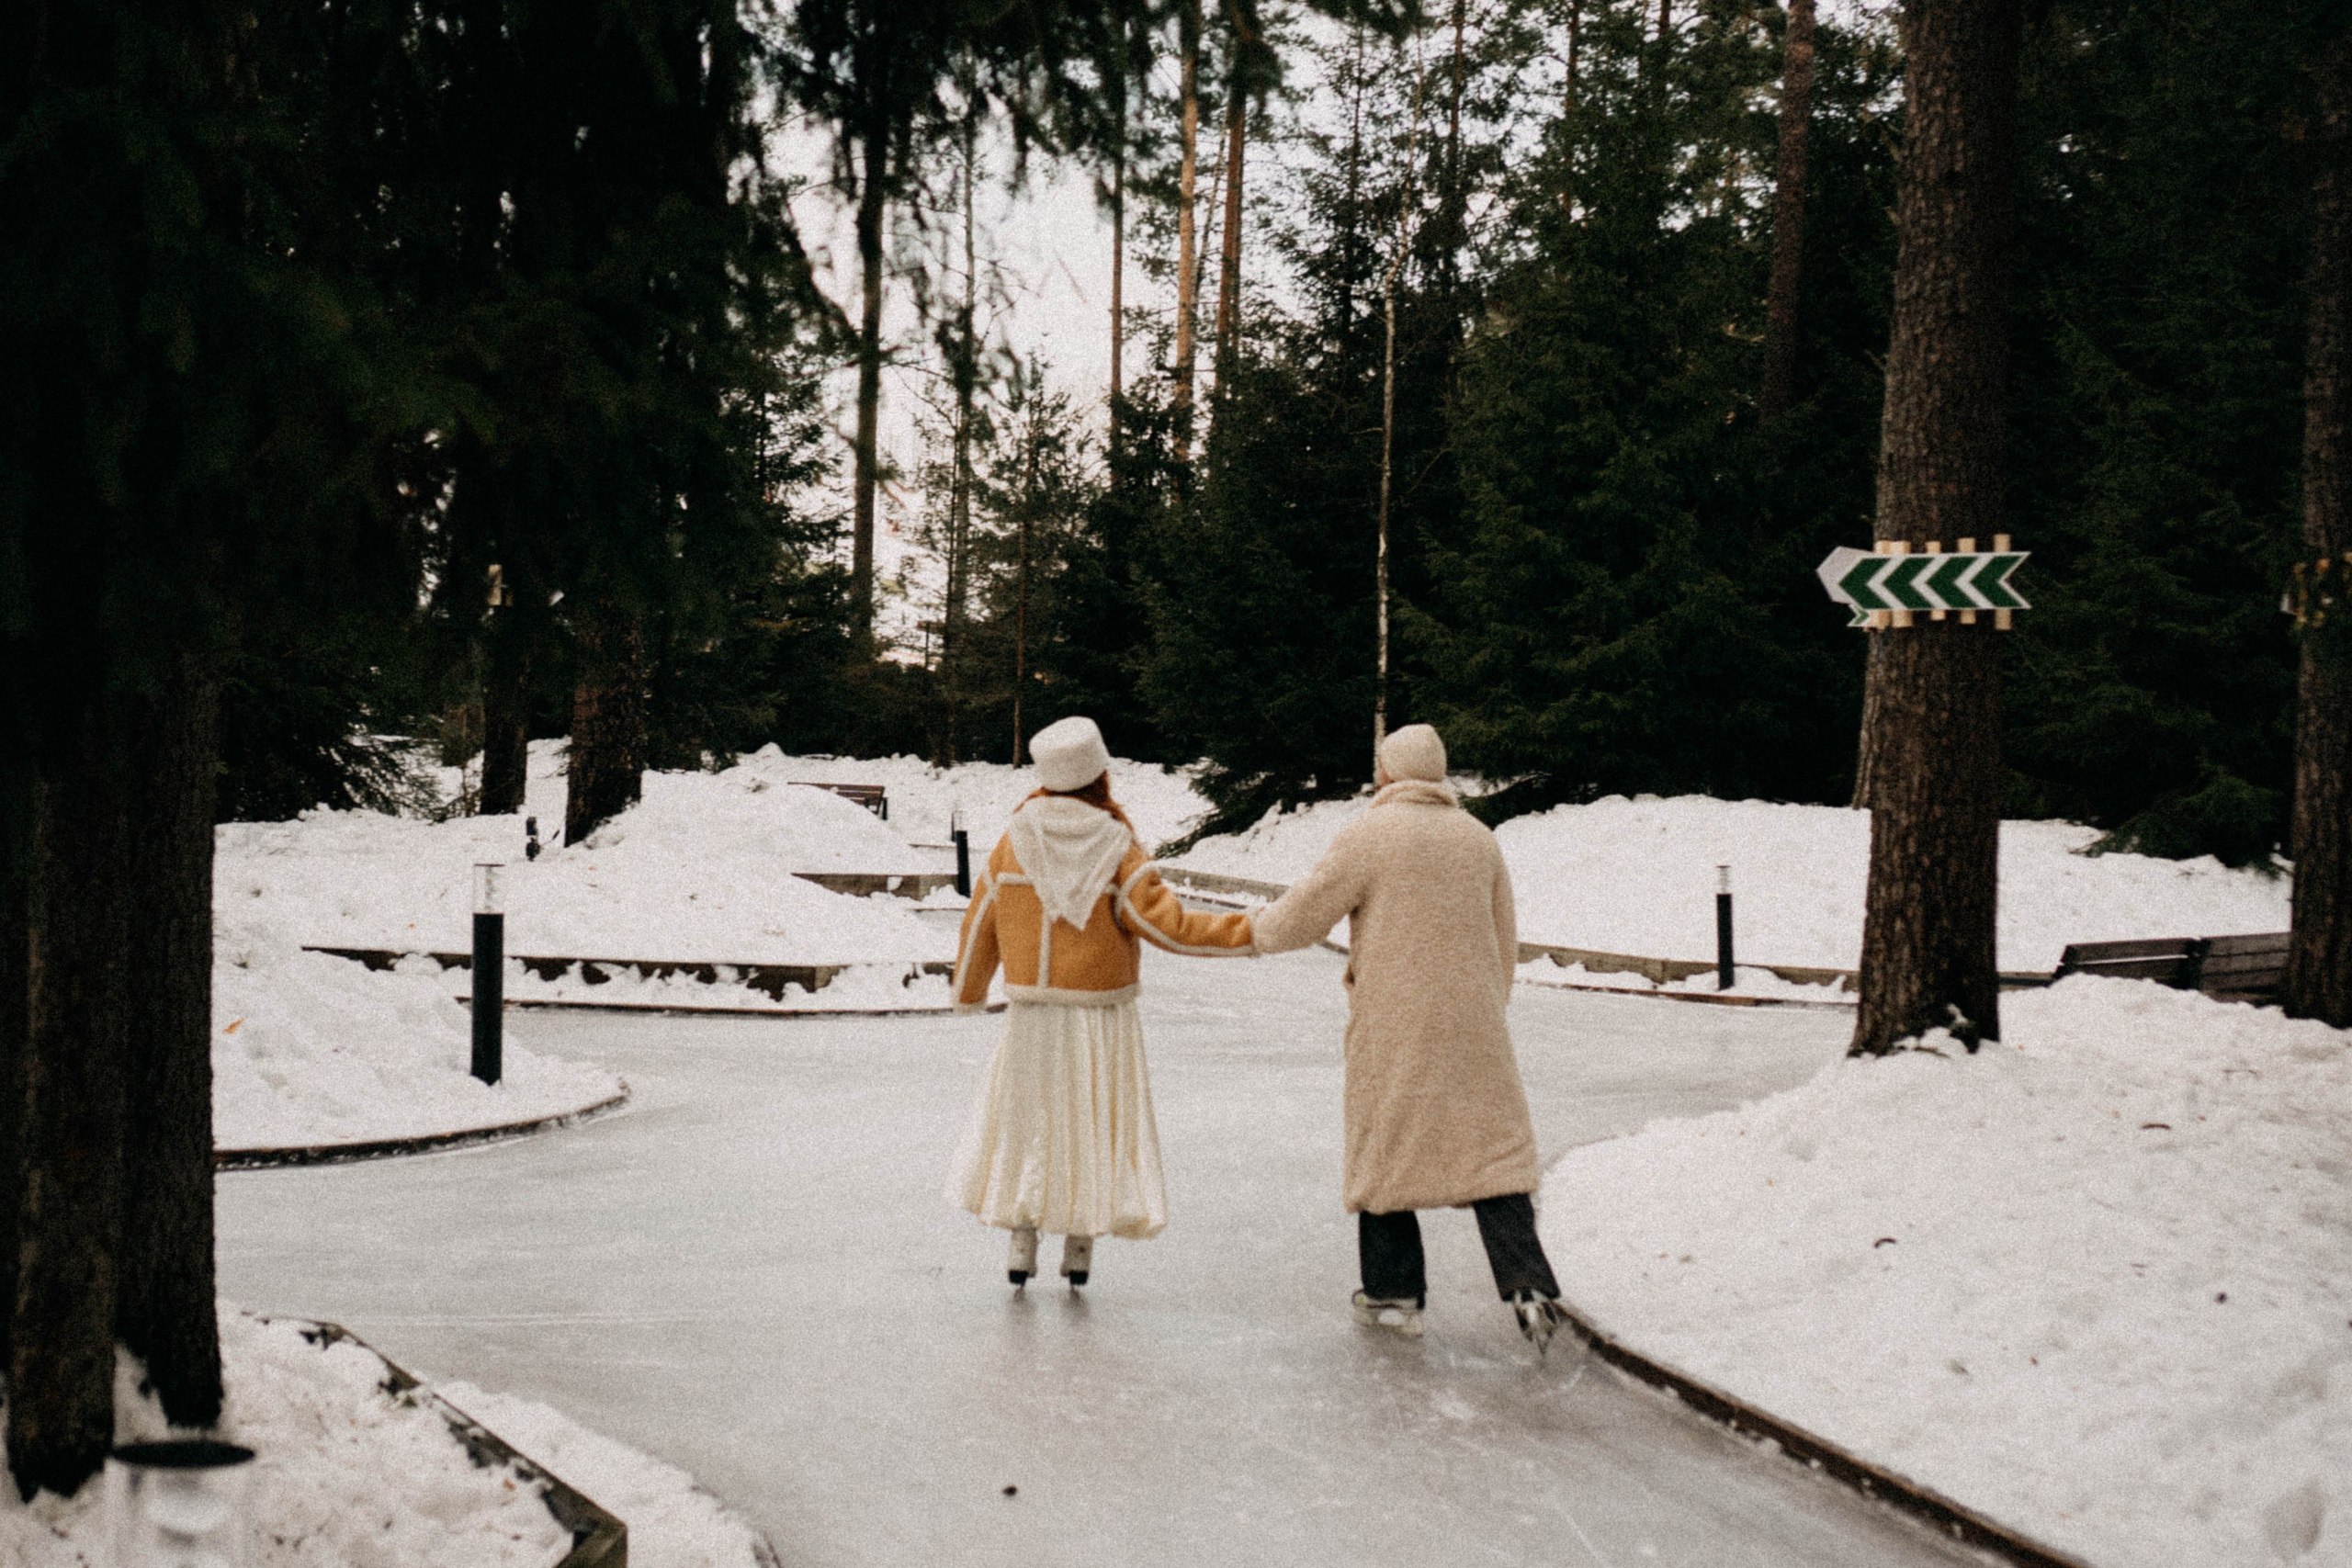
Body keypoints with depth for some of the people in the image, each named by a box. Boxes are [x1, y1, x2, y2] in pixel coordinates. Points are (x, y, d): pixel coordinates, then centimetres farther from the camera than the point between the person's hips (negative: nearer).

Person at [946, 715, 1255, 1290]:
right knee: (1099, 1123, 10)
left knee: (1025, 1120, 14)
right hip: (1102, 1013, -2)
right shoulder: (1118, 854, -12)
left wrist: (967, 992, 20)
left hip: (1032, 1013, 2)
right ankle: (1079, 1247, 8)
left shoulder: (1015, 842, -4)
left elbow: (980, 924, 4)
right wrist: (1256, 932, -16)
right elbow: (1169, 925, -19)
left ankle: (1022, 1243, 8)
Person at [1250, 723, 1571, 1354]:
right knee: (1491, 1147, 5)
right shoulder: (1478, 838, 7)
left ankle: (1393, 1291, 14)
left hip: (1391, 1024, -3)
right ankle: (1528, 1285, -9)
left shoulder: (1367, 836, -9)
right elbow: (1504, 942, 14)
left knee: (1384, 1147, 10)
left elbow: (1304, 916, -5)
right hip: (1472, 1024, 4)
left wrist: (1260, 928, 17)